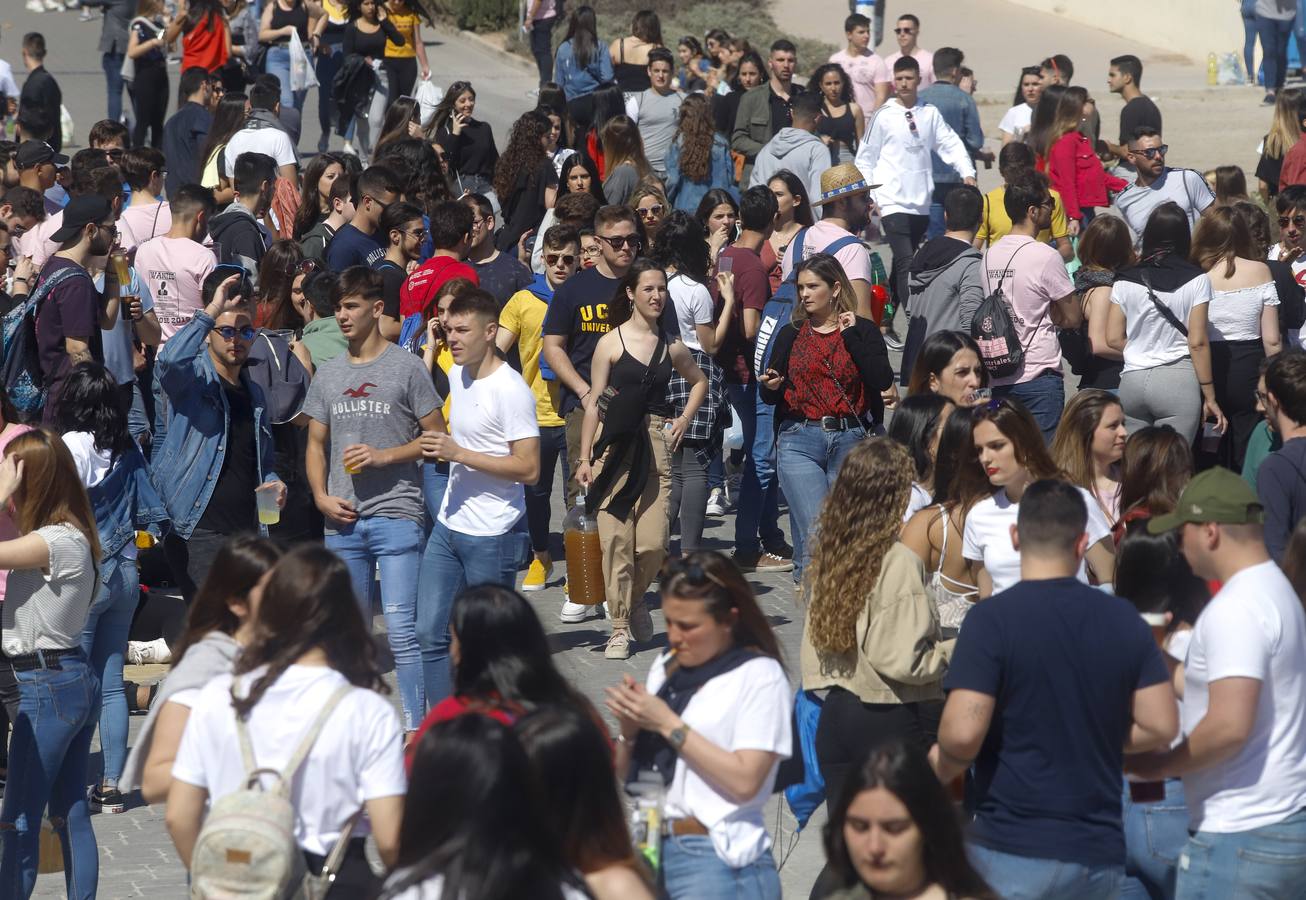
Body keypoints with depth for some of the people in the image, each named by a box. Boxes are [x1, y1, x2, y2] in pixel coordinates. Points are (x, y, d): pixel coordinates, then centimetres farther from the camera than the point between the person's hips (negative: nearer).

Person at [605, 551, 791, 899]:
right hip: (650, 847, 6)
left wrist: (668, 724, -15)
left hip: (718, 861, -6)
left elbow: (744, 781, -18)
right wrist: (630, 730, -6)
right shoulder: (665, 669, 10)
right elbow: (626, 772, 15)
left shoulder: (760, 676, -7)